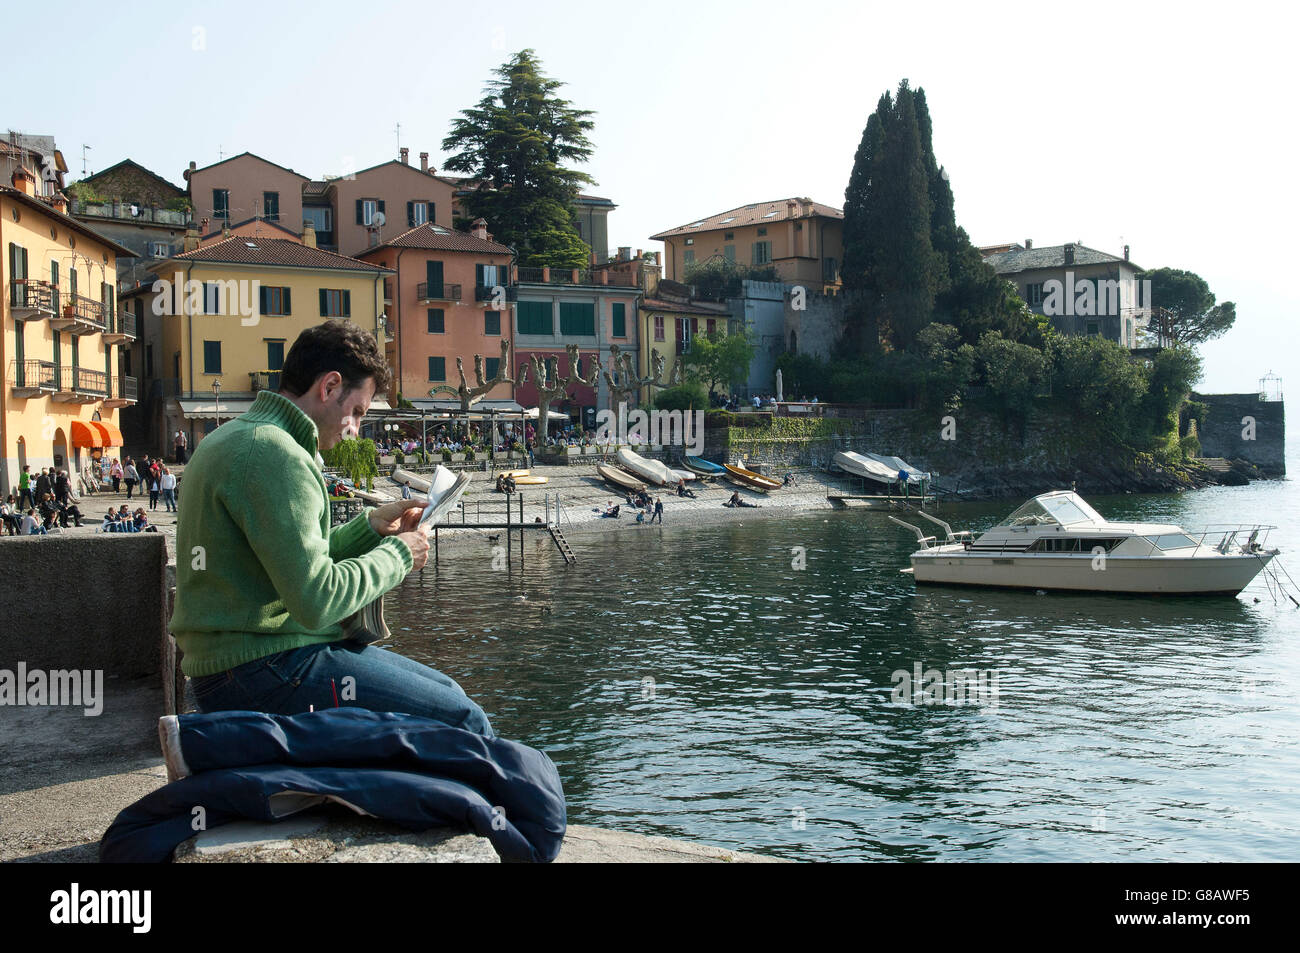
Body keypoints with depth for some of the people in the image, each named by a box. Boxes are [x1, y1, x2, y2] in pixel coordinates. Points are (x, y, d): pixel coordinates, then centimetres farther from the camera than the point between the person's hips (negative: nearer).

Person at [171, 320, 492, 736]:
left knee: (444, 690, 15)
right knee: (463, 721, -14)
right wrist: (396, 554, -9)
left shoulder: (235, 438, 16)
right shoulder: (273, 452, -18)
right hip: (262, 671, -11)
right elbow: (317, 601, -24)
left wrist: (369, 526, 13)